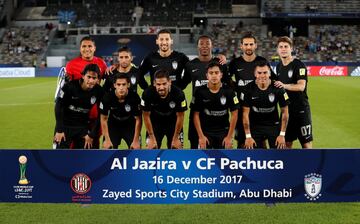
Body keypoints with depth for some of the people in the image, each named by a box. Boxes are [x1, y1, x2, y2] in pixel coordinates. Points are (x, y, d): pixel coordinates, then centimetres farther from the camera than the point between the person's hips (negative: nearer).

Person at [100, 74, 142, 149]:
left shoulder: (134, 97, -27)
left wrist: (136, 140, -14)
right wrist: (107, 139, -12)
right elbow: (104, 119, -12)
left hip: (130, 125, 0)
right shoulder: (108, 97, -25)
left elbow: (138, 119, -16)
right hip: (113, 125, 0)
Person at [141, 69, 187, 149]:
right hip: (155, 123, 0)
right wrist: (152, 138, -10)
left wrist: (175, 138, -9)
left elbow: (180, 116, -15)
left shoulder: (178, 94, -29)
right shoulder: (147, 94, -28)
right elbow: (146, 116, -15)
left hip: (173, 123, 0)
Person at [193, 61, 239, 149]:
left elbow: (234, 114, -2)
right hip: (205, 131, 0)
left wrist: (229, 136, -4)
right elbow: (196, 114, -2)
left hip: (223, 131, 0)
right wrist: (201, 136, -6)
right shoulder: (200, 92, -7)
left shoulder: (229, 91, -6)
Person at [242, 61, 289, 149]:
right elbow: (245, 113, -8)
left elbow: (284, 112, -5)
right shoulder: (249, 88, -13)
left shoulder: (277, 88, -14)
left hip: (274, 125, 0)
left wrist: (282, 134, -8)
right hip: (255, 126, 0)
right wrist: (248, 136, -10)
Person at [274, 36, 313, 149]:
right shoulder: (279, 66, 12)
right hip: (286, 109, 6)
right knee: (287, 142, 10)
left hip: (301, 108, -6)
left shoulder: (299, 65, -10)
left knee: (306, 143, -3)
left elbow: (301, 86, -22)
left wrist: (285, 86, -34)